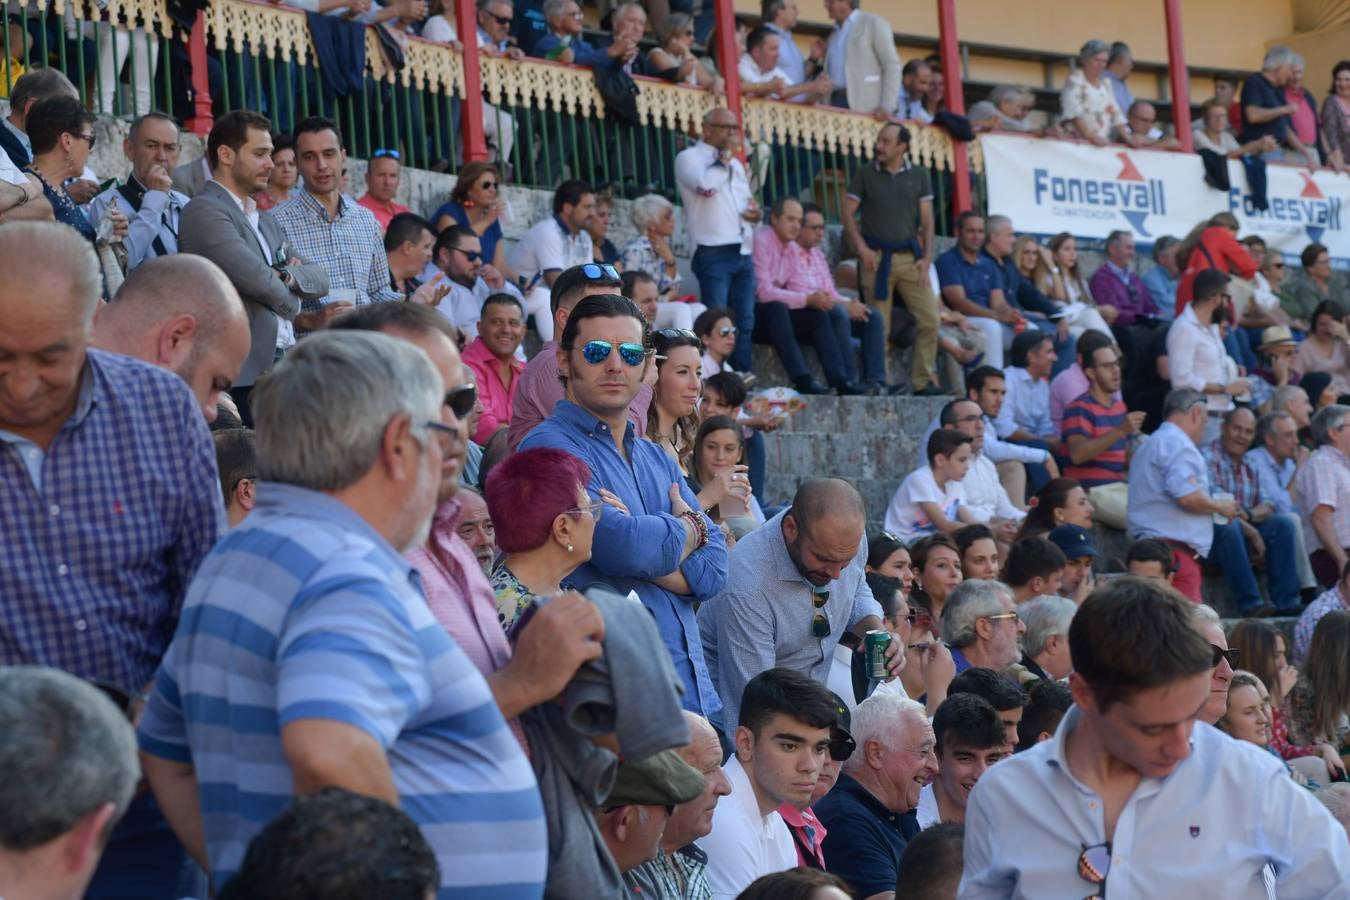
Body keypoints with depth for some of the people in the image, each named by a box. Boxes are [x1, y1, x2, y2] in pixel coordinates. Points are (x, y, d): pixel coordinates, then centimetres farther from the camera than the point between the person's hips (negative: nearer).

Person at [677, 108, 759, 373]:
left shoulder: (736, 164, 23)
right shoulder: (689, 157, 0)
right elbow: (705, 184, -21)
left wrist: (757, 214, 6)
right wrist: (725, 157, -7)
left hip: (743, 253, 7)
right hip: (714, 254, -7)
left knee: (744, 322, 5)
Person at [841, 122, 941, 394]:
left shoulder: (919, 175, 9)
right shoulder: (864, 174, 4)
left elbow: (926, 219, 8)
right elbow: (847, 214, 3)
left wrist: (927, 256, -3)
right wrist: (862, 248, -8)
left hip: (910, 256, 2)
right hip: (877, 257, -2)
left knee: (929, 318, -6)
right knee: (879, 325, -3)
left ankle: (924, 381, 2)